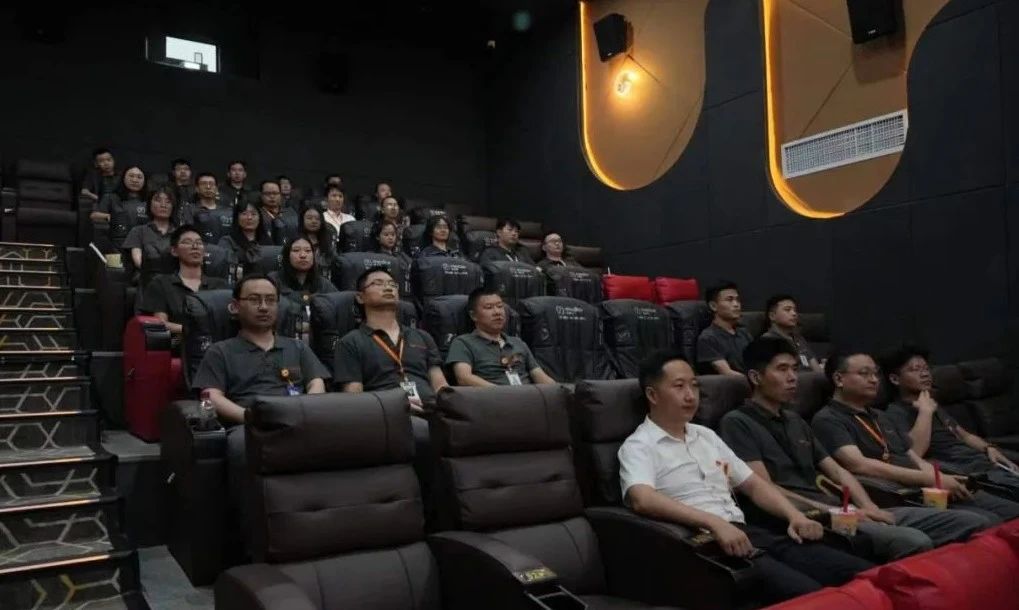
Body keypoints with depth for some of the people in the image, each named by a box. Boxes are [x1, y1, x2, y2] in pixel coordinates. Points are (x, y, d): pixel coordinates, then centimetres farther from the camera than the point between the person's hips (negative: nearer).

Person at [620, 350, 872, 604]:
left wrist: (795, 516, 4)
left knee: (862, 574, -13)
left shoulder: (706, 435, 22)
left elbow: (753, 484, 23)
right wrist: (715, 523, -30)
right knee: (808, 594, -31)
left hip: (745, 533, 7)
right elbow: (643, 500, -21)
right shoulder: (638, 447, -1)